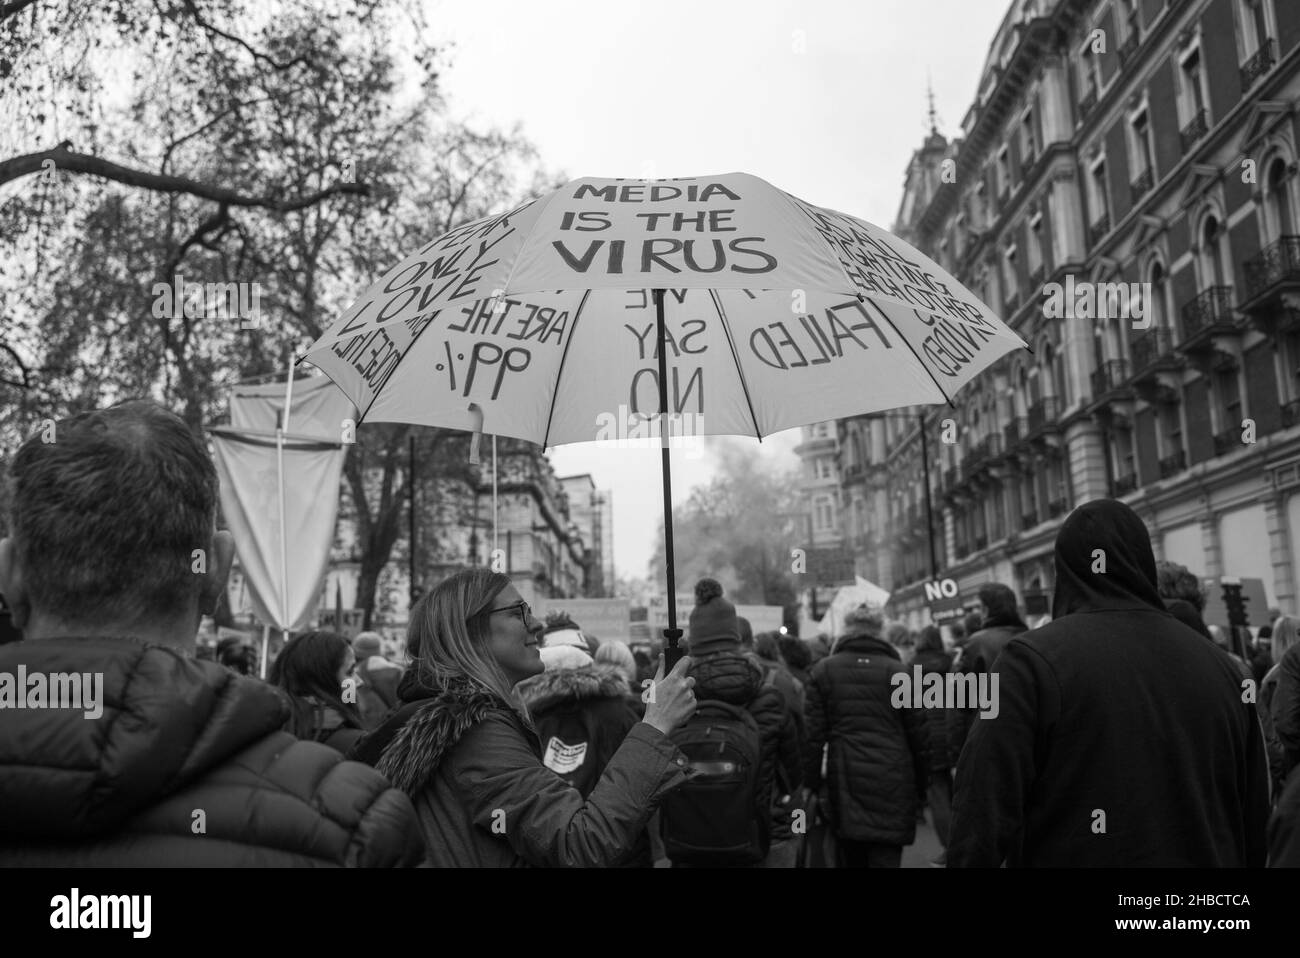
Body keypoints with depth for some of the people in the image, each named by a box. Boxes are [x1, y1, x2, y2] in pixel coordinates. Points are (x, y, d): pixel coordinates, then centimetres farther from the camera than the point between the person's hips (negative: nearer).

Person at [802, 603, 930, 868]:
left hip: (844, 786, 2)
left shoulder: (823, 670, 2)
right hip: (891, 784, -2)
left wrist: (811, 783, 4)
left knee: (850, 858, 15)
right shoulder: (898, 671, -1)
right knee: (885, 857, 0)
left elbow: (813, 733, -1)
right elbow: (919, 734, 1)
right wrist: (922, 786, 11)